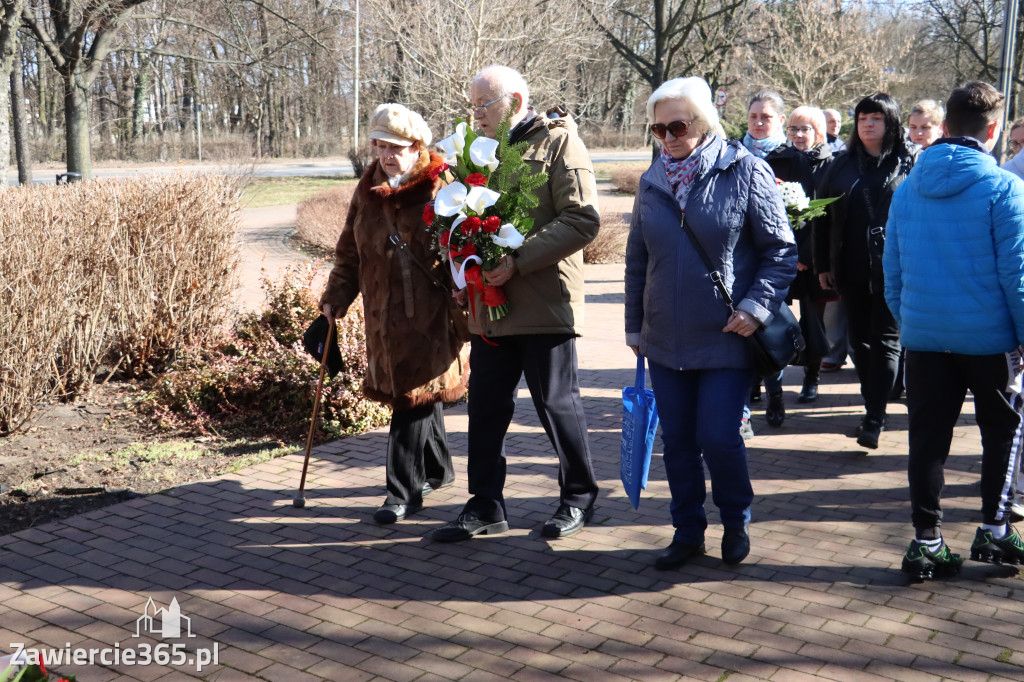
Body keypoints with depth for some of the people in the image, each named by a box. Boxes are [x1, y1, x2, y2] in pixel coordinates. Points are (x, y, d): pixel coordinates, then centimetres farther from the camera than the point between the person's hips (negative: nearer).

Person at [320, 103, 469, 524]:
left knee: (414, 395, -6)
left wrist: (463, 310, -15)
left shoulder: (440, 189, -7)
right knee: (413, 391, 16)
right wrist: (335, 297, 12)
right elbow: (349, 250, 18)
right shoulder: (368, 190, 11)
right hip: (384, 312, 6)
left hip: (429, 312, -6)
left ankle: (404, 492, 2)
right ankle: (439, 469, 35)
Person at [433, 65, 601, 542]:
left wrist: (518, 261, -19)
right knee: (485, 405, 8)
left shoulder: (558, 142, -4)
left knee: (556, 403, 3)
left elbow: (582, 219, -14)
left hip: (545, 304, -6)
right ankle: (486, 506, 20)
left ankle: (578, 497, 21)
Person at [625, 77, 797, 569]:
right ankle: (687, 531, 26)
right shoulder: (652, 181, 7)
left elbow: (781, 250, -5)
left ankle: (736, 521, 23)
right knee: (677, 441, 10)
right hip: (665, 341, 5)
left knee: (718, 437, -4)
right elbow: (637, 259, 15)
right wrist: (635, 326, 16)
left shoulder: (745, 172, -6)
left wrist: (756, 307, -15)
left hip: (726, 339, -4)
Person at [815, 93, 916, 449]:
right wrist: (823, 265, 7)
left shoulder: (910, 163, 0)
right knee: (860, 340, 11)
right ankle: (874, 405, 24)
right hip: (852, 270, 4)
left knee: (885, 340, -4)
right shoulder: (842, 166, 11)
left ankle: (874, 420, -4)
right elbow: (823, 218, 12)